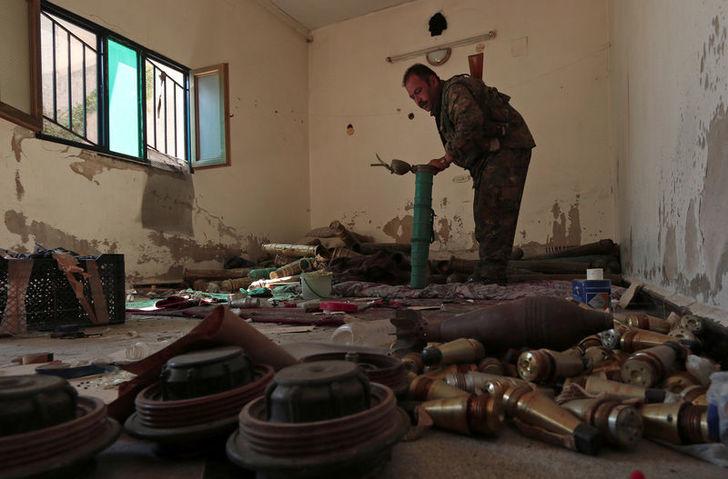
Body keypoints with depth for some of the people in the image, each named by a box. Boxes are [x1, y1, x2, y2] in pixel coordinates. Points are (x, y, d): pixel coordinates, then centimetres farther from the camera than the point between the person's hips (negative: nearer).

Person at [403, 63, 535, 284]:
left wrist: (446, 159, -26)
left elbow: (471, 122, -32)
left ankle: (491, 274, -15)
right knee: (483, 213, 9)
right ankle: (486, 273, 14)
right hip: (489, 155, 11)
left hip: (508, 147, -11)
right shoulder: (442, 106, 19)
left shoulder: (455, 90, -11)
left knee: (493, 212, -17)